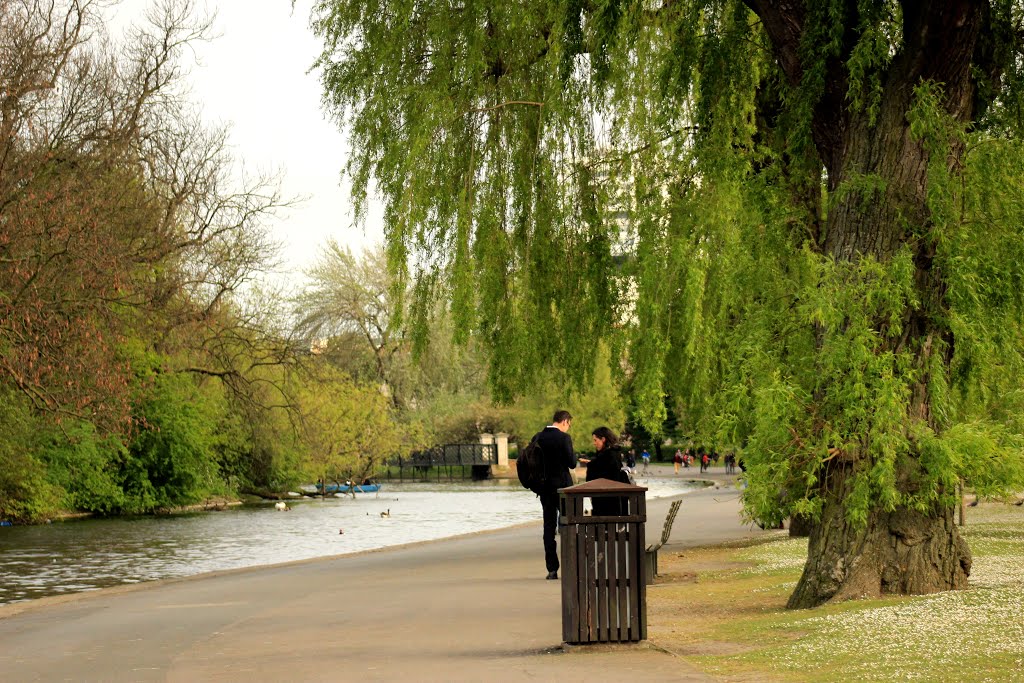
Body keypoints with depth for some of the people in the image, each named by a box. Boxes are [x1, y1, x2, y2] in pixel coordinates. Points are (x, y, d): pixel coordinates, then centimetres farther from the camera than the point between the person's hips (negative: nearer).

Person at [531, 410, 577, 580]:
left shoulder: (537, 438, 4)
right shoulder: (564, 438, -12)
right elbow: (572, 464, -12)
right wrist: (574, 454, 7)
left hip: (545, 488, 4)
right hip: (562, 486, -4)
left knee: (549, 526, 6)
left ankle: (552, 569, 3)